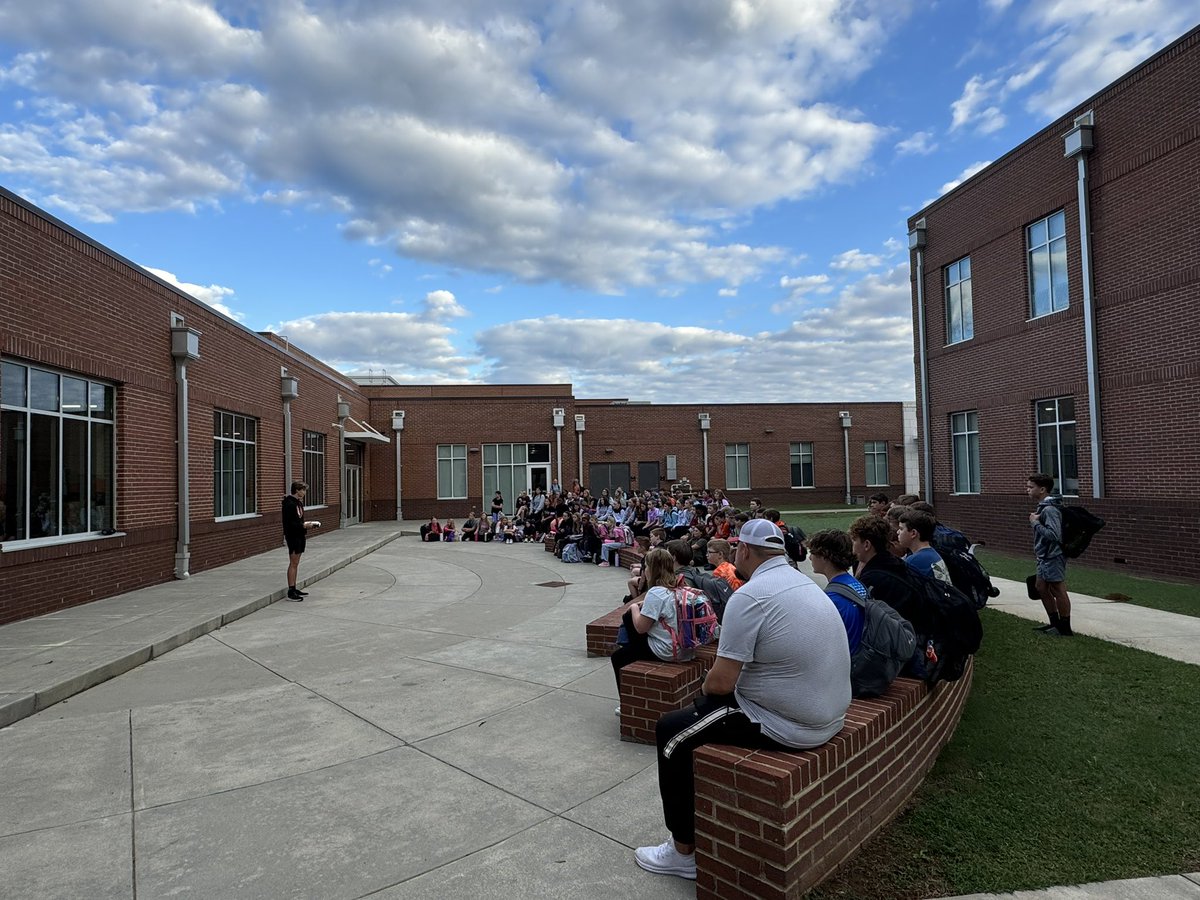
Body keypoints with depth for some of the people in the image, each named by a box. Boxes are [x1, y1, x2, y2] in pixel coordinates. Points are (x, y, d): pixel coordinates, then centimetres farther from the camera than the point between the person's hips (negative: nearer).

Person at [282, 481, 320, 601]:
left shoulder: (298, 502, 14)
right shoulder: (289, 504, -16)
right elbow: (288, 523, -21)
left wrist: (307, 524, 7)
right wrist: (303, 526, -23)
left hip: (299, 535, 9)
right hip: (293, 536, -9)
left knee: (295, 564, 12)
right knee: (293, 563, -7)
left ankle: (294, 588, 18)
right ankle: (291, 591, -4)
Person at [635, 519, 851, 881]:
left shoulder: (749, 596, -21)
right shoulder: (804, 582, 7)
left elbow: (721, 681, -22)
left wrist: (705, 687, 3)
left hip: (789, 726, -9)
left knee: (671, 732, 5)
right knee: (707, 704, 26)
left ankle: (684, 851, 16)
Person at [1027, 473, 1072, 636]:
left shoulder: (1050, 509, -22)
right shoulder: (1043, 507, 10)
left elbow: (1053, 534, -30)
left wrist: (1035, 523, -23)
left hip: (1053, 557, -10)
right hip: (1045, 557, 10)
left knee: (1058, 591, 1)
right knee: (1041, 587, 17)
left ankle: (1065, 629, 12)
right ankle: (1055, 623, 30)